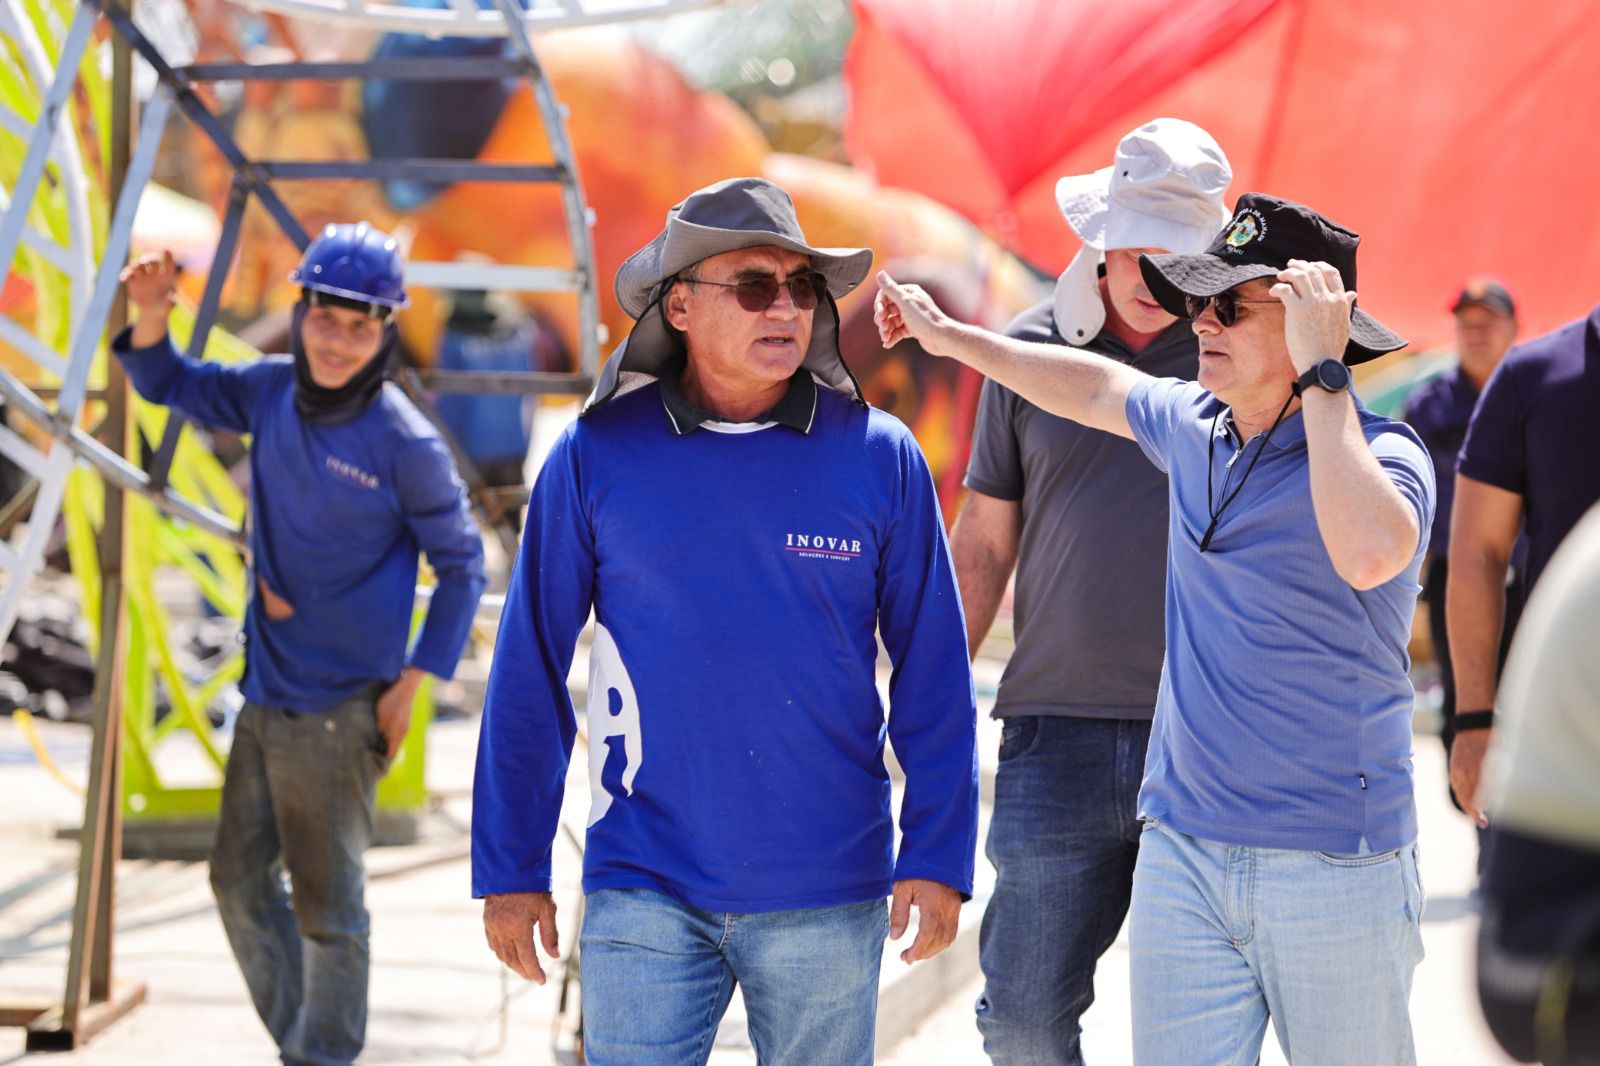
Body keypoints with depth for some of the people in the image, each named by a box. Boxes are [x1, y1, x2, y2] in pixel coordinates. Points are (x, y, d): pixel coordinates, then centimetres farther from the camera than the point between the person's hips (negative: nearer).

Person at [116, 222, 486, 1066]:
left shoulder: (404, 443, -16)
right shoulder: (273, 392, 0)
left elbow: (461, 566, -7)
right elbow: (170, 385, 15)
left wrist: (413, 681, -11)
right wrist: (151, 316, -6)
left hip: (338, 709, -7)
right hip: (265, 692, 7)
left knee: (327, 905, 1)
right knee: (240, 879, 17)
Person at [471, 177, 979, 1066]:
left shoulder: (879, 457, -1)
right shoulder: (598, 457, -2)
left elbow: (933, 675, 2)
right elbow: (530, 672, 2)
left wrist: (938, 856, -3)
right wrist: (511, 868, 1)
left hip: (828, 901, 1)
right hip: (646, 895, -1)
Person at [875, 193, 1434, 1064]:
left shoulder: (1382, 454, -12)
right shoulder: (1193, 427, 8)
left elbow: (1367, 556, -35)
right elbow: (1099, 388, 30)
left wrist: (1320, 376, -26)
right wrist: (949, 335, 38)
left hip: (1335, 870, -6)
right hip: (1182, 852, 6)